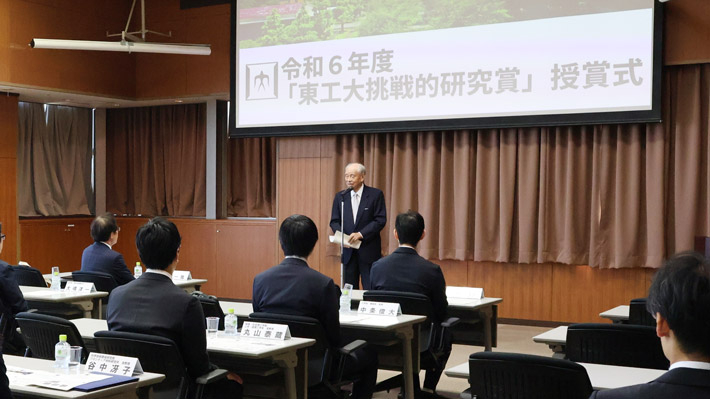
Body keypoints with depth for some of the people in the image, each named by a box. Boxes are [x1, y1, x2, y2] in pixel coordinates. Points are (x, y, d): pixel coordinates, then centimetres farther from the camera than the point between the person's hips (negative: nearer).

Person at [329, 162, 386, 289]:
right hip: (348, 250, 4)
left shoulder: (375, 195, -3)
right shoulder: (340, 197, 9)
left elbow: (380, 220, -8)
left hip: (369, 251, -3)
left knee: (371, 290, -1)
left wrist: (361, 234, -18)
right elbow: (334, 221, 9)